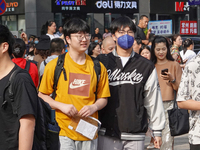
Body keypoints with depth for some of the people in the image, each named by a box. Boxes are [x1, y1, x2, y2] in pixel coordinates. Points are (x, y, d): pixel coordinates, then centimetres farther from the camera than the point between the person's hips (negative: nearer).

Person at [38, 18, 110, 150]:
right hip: (63, 131, -2)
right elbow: (42, 95, 5)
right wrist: (61, 106, -10)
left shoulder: (98, 67, 8)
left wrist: (94, 107, -7)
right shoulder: (54, 66, 1)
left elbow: (103, 98, 14)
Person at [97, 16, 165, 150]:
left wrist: (157, 131, 8)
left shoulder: (146, 66, 8)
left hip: (135, 135, 0)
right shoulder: (103, 63, 7)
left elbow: (154, 99, 9)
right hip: (107, 134, 0)